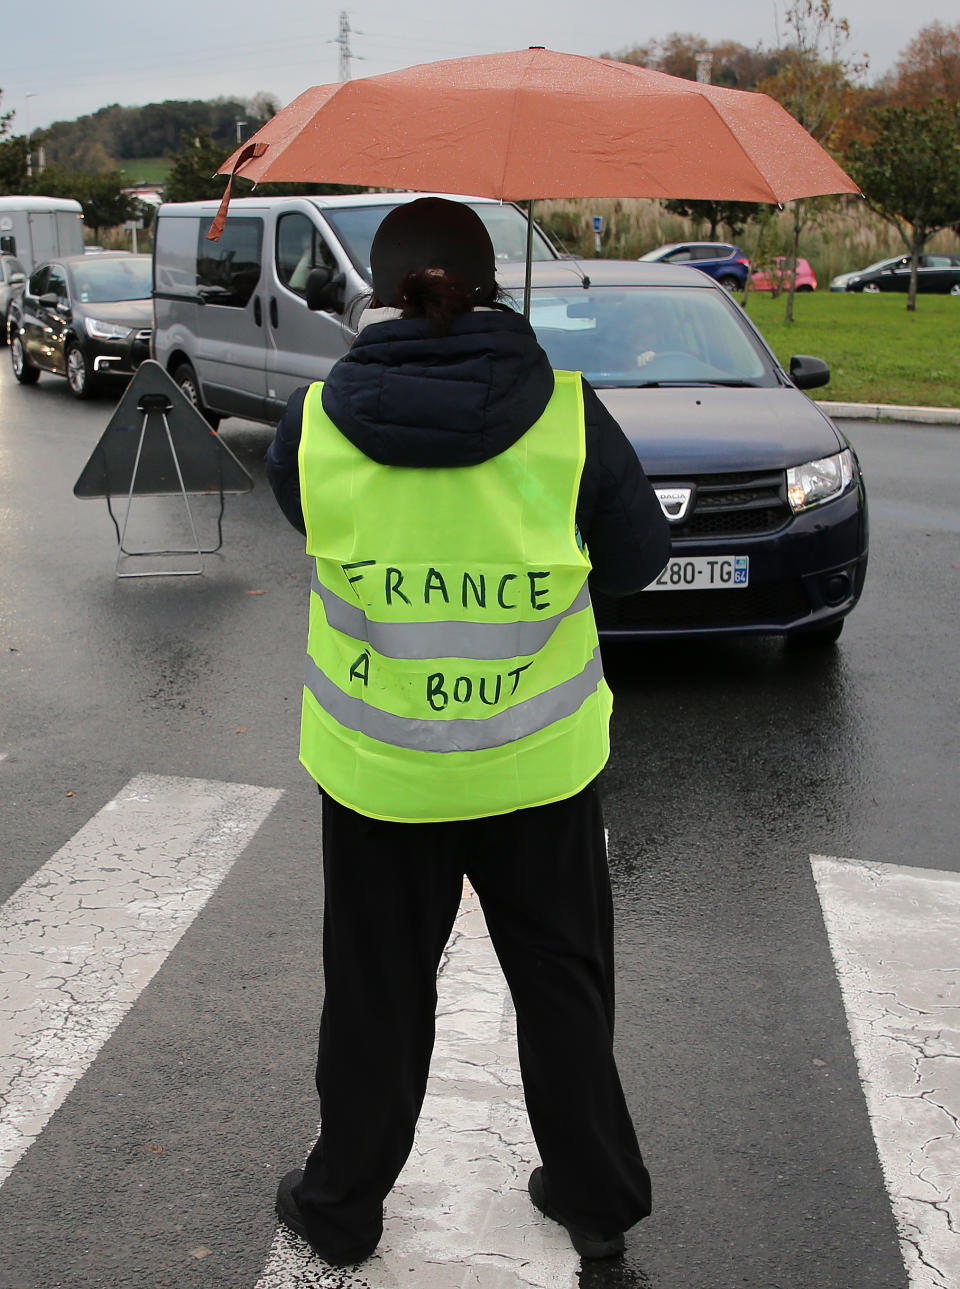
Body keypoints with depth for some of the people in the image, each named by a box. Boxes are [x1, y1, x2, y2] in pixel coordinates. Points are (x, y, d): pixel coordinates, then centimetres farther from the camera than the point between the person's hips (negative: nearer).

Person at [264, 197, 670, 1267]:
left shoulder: (314, 424, -12)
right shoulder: (567, 417, -14)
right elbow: (637, 558, -3)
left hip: (374, 769, 0)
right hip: (539, 762, 0)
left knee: (375, 991, 18)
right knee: (561, 979, 20)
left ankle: (341, 1206, 38)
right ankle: (596, 1196, 38)